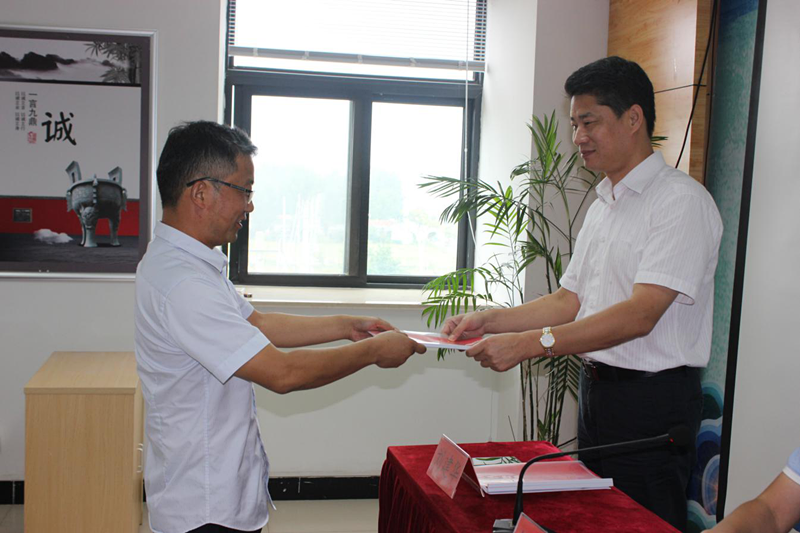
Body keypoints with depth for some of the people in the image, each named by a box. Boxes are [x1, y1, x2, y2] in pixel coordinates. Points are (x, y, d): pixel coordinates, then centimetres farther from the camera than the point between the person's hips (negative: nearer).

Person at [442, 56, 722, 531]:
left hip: (652, 400, -8)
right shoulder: (603, 205, 14)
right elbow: (570, 300, 14)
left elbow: (640, 315, -23)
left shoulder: (682, 201, -14)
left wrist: (531, 343, -28)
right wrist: (489, 321, 1)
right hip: (597, 388, 8)